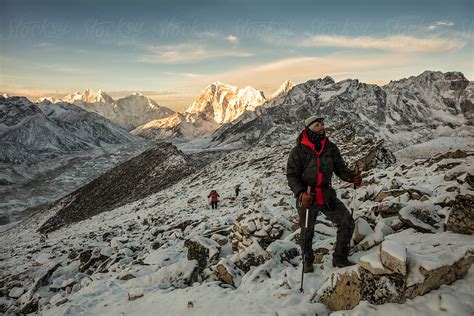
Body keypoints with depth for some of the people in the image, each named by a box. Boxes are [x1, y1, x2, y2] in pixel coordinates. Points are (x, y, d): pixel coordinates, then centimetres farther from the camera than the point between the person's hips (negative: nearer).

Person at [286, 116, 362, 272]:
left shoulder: (331, 147, -3)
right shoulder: (298, 151, -14)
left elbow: (340, 167, 2)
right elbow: (292, 175, -12)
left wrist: (352, 176, -19)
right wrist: (301, 193, -28)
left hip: (327, 195, 3)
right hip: (306, 198, -3)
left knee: (347, 222, -3)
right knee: (307, 232, 12)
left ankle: (340, 258, 18)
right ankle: (308, 260, 40)